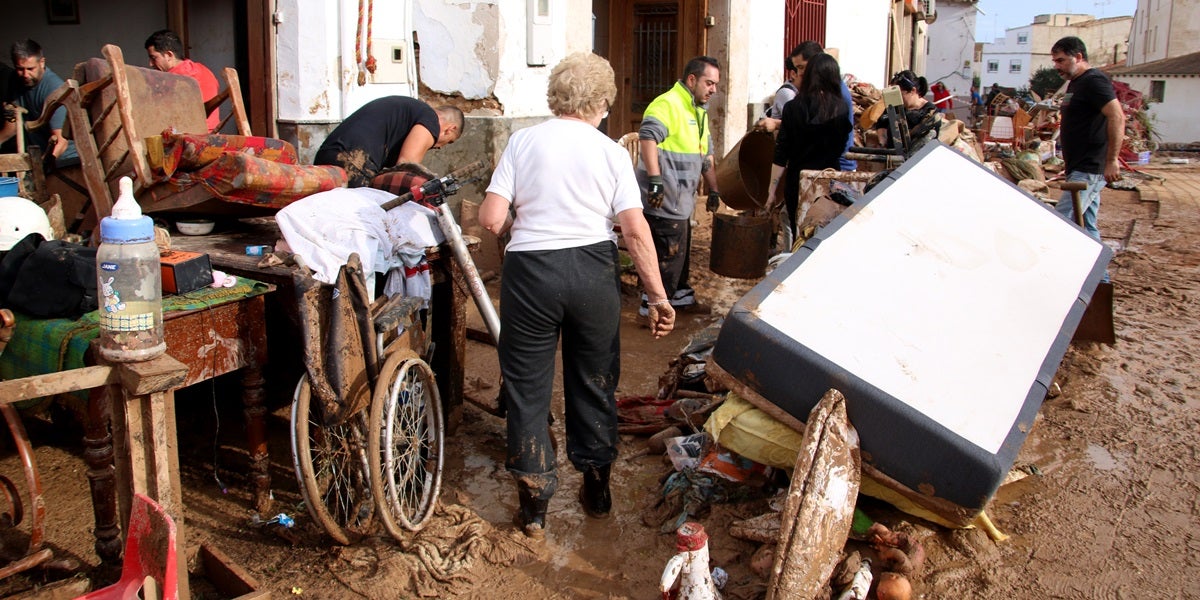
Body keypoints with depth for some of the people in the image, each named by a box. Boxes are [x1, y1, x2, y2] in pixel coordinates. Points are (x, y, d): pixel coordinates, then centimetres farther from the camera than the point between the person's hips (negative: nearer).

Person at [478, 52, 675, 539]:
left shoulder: (523, 141, -1)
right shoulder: (611, 152, 0)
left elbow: (491, 219, -7)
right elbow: (635, 230, -6)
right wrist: (658, 295, -1)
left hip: (530, 273, -1)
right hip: (594, 270, 2)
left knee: (528, 389, 11)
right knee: (594, 384, 18)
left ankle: (534, 507, 17)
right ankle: (597, 490, 31)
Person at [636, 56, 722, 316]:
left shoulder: (699, 112, 19)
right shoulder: (668, 104, -14)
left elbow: (706, 155, 25)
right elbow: (647, 138, -27)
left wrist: (714, 190, 24)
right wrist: (655, 180, -31)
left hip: (681, 201, 10)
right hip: (664, 200, -10)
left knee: (681, 250, 20)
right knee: (669, 253, -6)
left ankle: (678, 292, 34)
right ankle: (654, 305, 4)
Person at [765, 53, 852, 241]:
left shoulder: (794, 108, -5)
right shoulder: (841, 110, -4)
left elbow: (780, 156, -4)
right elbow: (841, 149, 6)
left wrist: (772, 190, 1)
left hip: (797, 186, 0)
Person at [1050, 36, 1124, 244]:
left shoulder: (1094, 81, -13)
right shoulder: (1075, 83, 19)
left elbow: (1117, 117, -23)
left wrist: (1112, 160, -25)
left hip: (1090, 169, -10)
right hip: (1081, 168, 10)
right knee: (1087, 226, 11)